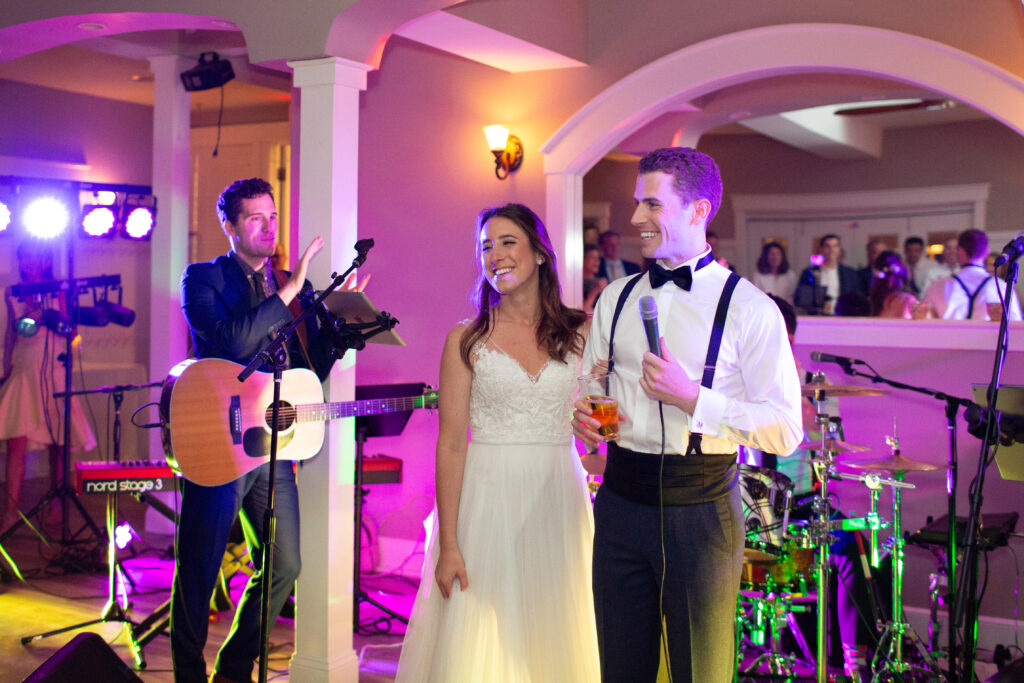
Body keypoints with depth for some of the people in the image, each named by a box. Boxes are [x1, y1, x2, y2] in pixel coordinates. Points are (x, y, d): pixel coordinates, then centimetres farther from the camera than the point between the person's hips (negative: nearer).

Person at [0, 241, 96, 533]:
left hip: (53, 372, -2)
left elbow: (71, 331, -3)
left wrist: (45, 313, -16)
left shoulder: (57, 293, 2)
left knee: (56, 442, 2)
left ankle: (56, 505, 17)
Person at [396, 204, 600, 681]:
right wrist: (448, 544, -8)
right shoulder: (466, 340, 1)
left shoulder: (580, 333, 6)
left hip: (558, 499, 2)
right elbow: (451, 445, -3)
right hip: (486, 502, -1)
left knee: (556, 642, 8)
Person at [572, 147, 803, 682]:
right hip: (621, 501, 4)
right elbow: (589, 388, 19)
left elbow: (785, 431, -12)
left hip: (701, 508, -4)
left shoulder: (749, 309, -8)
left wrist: (692, 398, -20)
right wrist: (582, 415, -4)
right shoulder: (616, 299, 9)